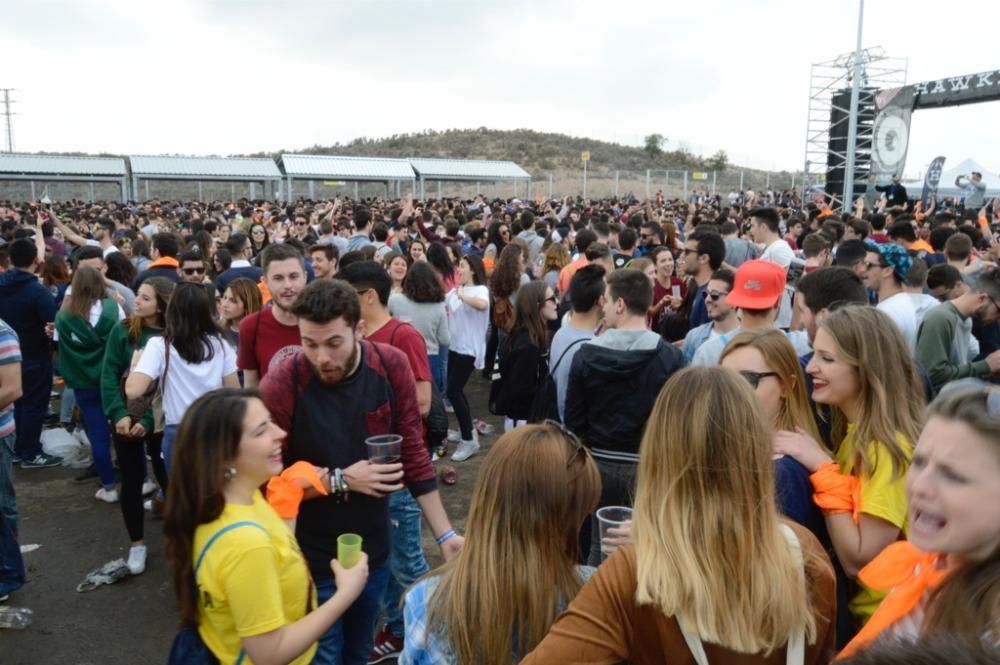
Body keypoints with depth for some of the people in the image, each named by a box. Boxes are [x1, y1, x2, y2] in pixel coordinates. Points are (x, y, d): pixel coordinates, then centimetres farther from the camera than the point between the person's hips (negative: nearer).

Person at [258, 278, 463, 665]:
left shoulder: (392, 366, -13)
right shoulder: (280, 386, -22)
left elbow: (414, 454, -4)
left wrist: (444, 534, -6)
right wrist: (340, 480, -22)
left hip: (373, 549, 3)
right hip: (311, 558, -3)